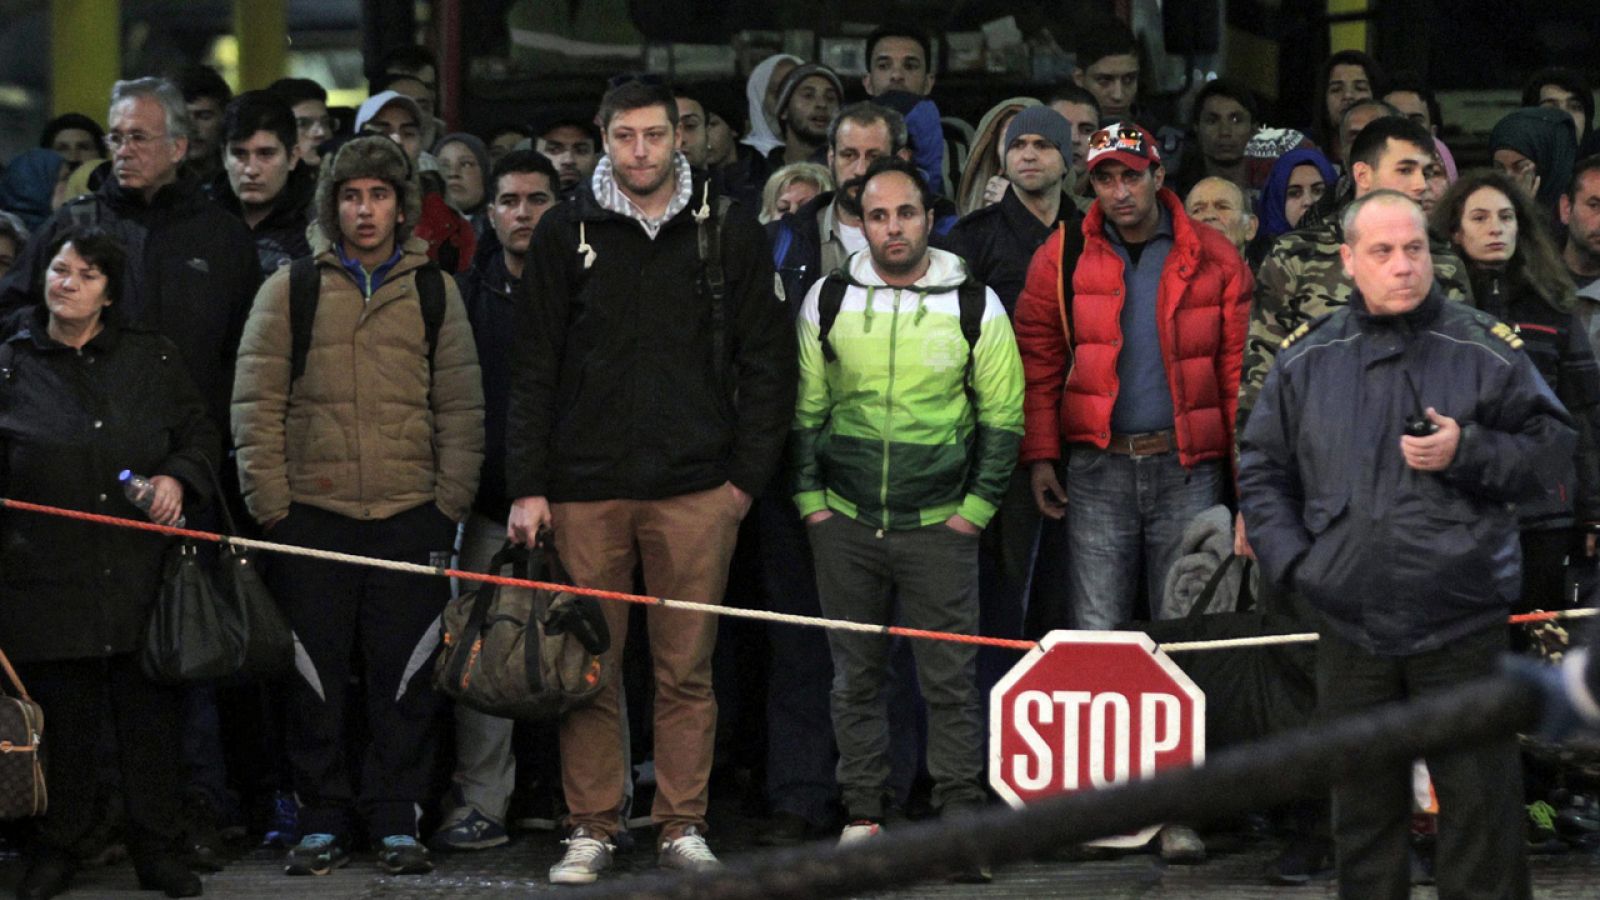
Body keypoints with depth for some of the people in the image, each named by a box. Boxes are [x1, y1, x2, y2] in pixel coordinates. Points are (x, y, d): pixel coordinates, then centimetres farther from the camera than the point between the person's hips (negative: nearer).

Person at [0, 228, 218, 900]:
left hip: (141, 572, 1)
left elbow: (200, 434, 16)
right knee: (62, 717, 2)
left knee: (150, 713, 3)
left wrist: (178, 478, -3)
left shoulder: (151, 358, 9)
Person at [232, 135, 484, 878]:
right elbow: (256, 405, 5)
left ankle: (396, 821, 9)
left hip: (410, 514, 1)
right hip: (312, 512, -1)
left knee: (406, 678, 0)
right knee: (314, 679, 1)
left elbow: (461, 408, 11)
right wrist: (270, 502, -3)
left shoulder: (434, 293, 11)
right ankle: (322, 821, 10)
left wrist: (451, 503, 2)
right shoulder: (288, 291, 6)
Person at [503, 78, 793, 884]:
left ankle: (682, 826, 10)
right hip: (586, 486, 0)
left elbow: (766, 363, 6)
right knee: (587, 666, 2)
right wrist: (528, 484, 0)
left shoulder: (728, 234, 5)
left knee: (688, 667, 2)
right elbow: (534, 368, 6)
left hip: (695, 489, 0)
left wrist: (748, 475, -1)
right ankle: (592, 827, 10)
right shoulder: (566, 235, 6)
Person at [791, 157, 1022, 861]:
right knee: (855, 676, 7)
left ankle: (960, 815, 5)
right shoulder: (827, 300, 4)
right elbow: (805, 409, 10)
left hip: (939, 525, -2)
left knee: (949, 678, -2)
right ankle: (863, 813, 15)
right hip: (845, 521, 2)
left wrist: (976, 507, -3)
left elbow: (1003, 418, 3)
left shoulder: (975, 304, 0)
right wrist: (810, 499, 4)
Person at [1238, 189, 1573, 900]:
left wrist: (1468, 453, -16)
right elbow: (1261, 469, 13)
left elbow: (1551, 445, 0)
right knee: (1363, 809, 12)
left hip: (1462, 626, -3)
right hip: (1350, 623, 3)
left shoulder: (1485, 349, -1)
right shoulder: (1307, 358, 7)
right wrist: (1292, 560, 1)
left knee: (1481, 804, -1)